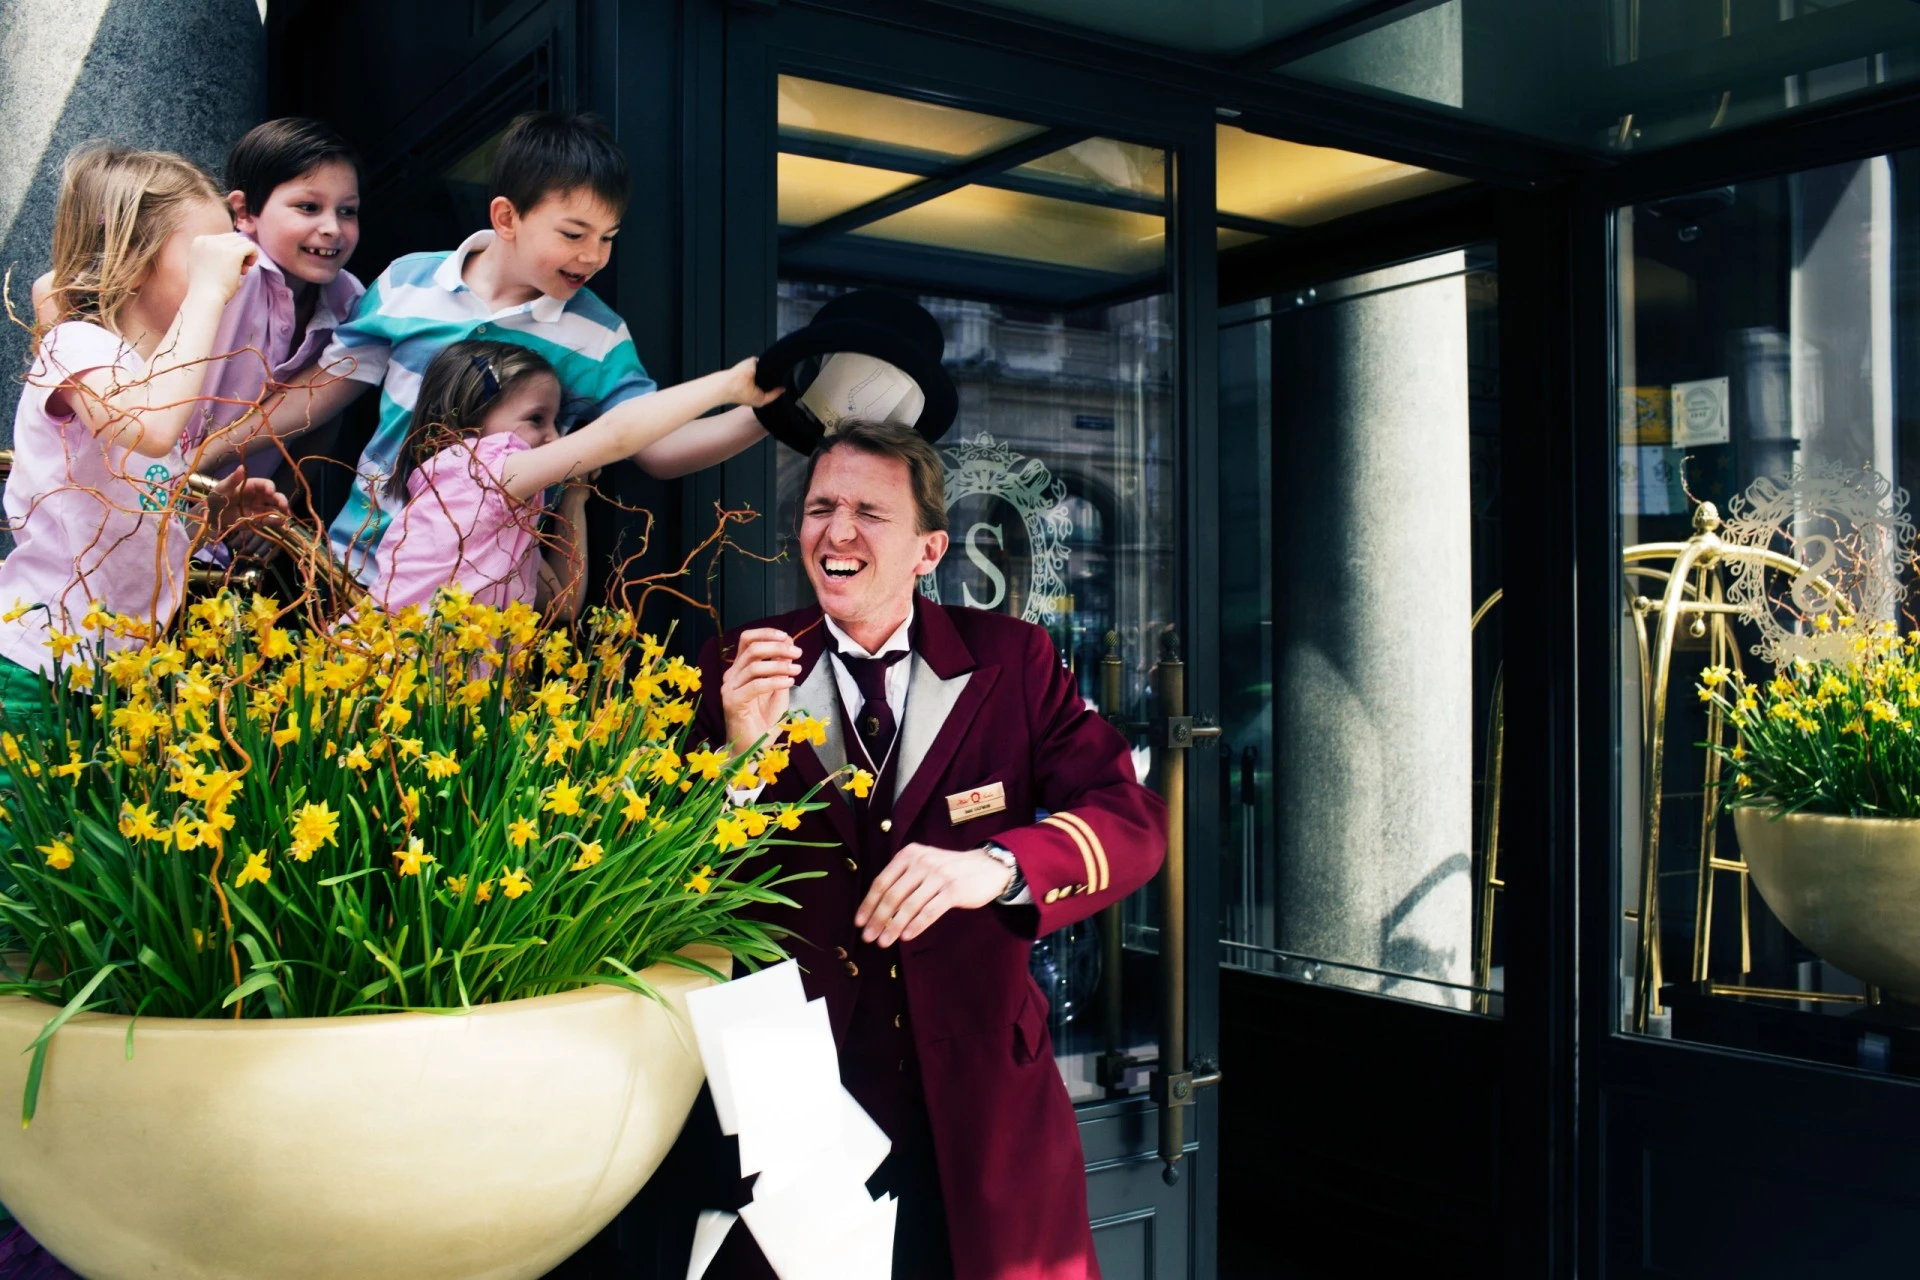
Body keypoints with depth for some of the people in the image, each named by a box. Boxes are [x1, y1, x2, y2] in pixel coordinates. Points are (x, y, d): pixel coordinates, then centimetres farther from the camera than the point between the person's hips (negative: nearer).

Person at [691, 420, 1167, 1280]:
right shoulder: (739, 670, -1)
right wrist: (740, 751, -23)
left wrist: (995, 866, -32)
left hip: (981, 1103, 1)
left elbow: (1132, 821, -12)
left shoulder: (1012, 660, -2)